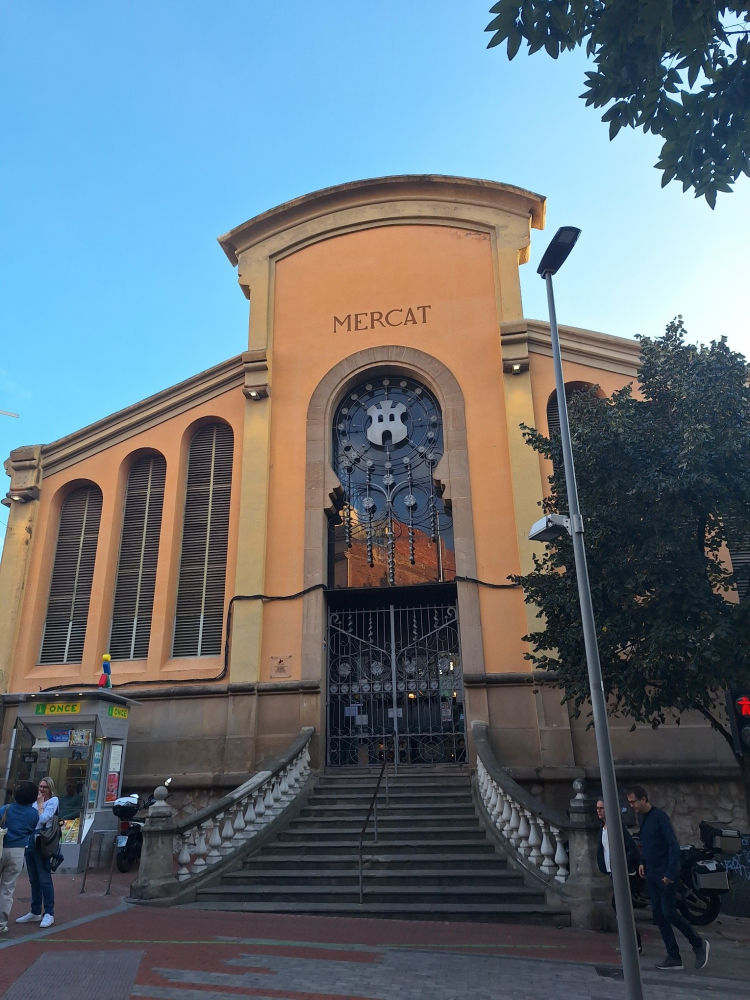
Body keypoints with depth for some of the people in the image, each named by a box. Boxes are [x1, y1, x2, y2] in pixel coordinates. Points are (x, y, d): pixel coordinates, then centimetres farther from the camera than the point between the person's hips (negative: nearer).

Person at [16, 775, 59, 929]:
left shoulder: (53, 801, -5)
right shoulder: (35, 801, 16)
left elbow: (43, 819, -15)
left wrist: (40, 804, -7)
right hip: (30, 842, 7)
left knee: (44, 879, -5)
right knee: (34, 879, 13)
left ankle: (49, 914, 0)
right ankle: (35, 913, 23)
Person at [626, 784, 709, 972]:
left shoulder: (659, 816, -17)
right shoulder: (641, 817, 9)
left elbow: (673, 844, -19)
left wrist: (670, 873, -21)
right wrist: (642, 862, 11)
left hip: (666, 874, -8)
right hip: (651, 874, 8)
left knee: (669, 913, -6)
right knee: (658, 915, 8)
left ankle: (699, 944, 16)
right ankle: (674, 958, 15)